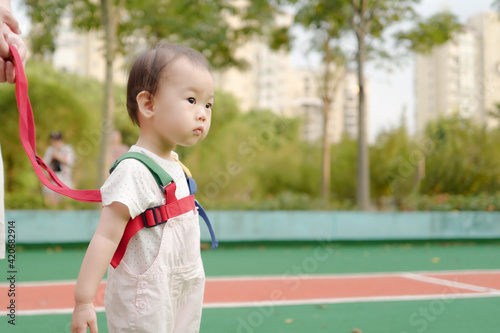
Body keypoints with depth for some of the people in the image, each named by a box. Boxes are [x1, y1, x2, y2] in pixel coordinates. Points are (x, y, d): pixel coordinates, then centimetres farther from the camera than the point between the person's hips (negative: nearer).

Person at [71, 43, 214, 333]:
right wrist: (84, 300, -28)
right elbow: (106, 238, -25)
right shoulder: (135, 170, -21)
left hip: (184, 298, 9)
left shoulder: (175, 165, 7)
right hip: (143, 305, -9)